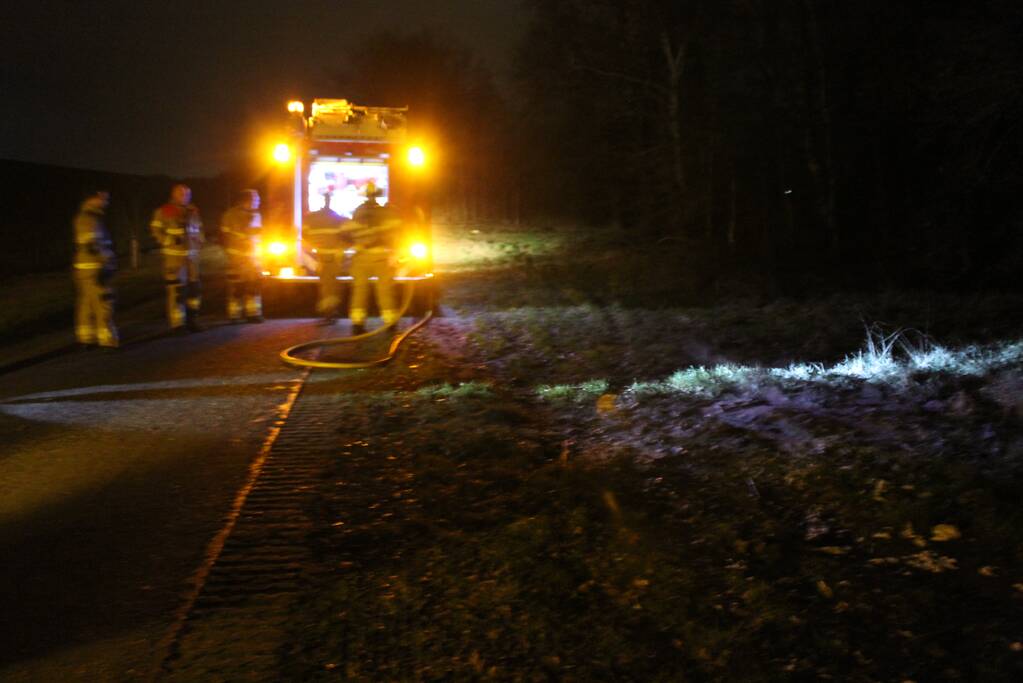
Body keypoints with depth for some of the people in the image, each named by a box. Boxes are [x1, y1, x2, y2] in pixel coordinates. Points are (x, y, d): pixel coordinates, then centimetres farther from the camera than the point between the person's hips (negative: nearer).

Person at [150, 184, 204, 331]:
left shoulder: (193, 211, 13)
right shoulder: (164, 211, -1)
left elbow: (199, 229, 25)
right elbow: (155, 230, -1)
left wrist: (200, 241, 9)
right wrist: (170, 240, -13)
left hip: (192, 254, 5)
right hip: (174, 255, -5)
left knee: (194, 287, 7)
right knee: (175, 289, -8)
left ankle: (191, 320, 20)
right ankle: (177, 324, -1)